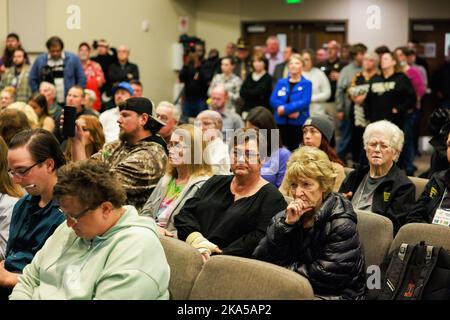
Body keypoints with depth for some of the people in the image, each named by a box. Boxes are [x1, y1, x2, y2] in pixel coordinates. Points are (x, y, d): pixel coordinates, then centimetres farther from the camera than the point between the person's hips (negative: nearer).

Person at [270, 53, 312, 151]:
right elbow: (273, 100, 1)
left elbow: (304, 102, -11)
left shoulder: (306, 84, 2)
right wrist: (290, 112, -13)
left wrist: (285, 109, -17)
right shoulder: (281, 83, 12)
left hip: (298, 123, -3)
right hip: (281, 122, 3)